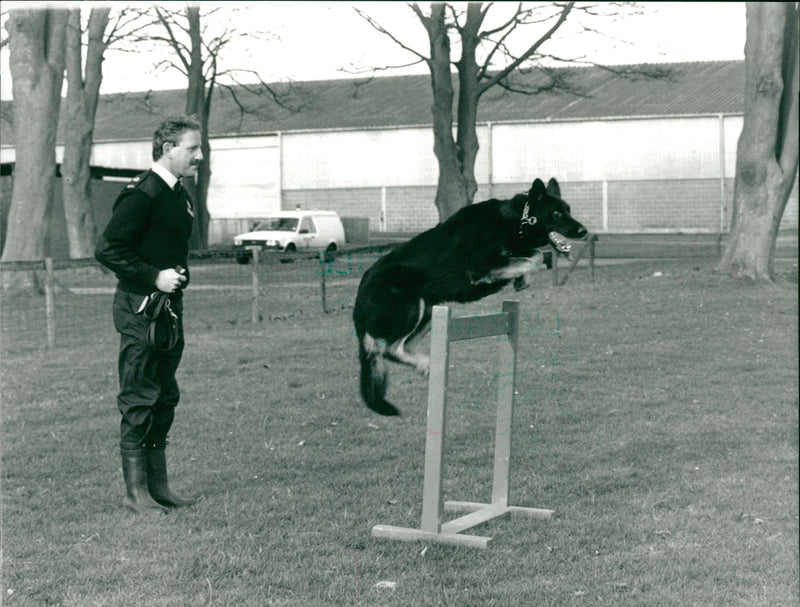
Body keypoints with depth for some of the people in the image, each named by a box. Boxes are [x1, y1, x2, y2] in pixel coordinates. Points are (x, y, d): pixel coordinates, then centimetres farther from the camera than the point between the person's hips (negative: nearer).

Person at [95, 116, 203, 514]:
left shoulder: (179, 195, 14)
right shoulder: (143, 194, -16)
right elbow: (107, 249, -19)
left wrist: (179, 275, 13)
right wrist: (154, 277, -20)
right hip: (140, 306, -9)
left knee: (165, 397, 13)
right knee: (139, 399, -3)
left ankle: (158, 485, 22)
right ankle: (135, 491, 5)